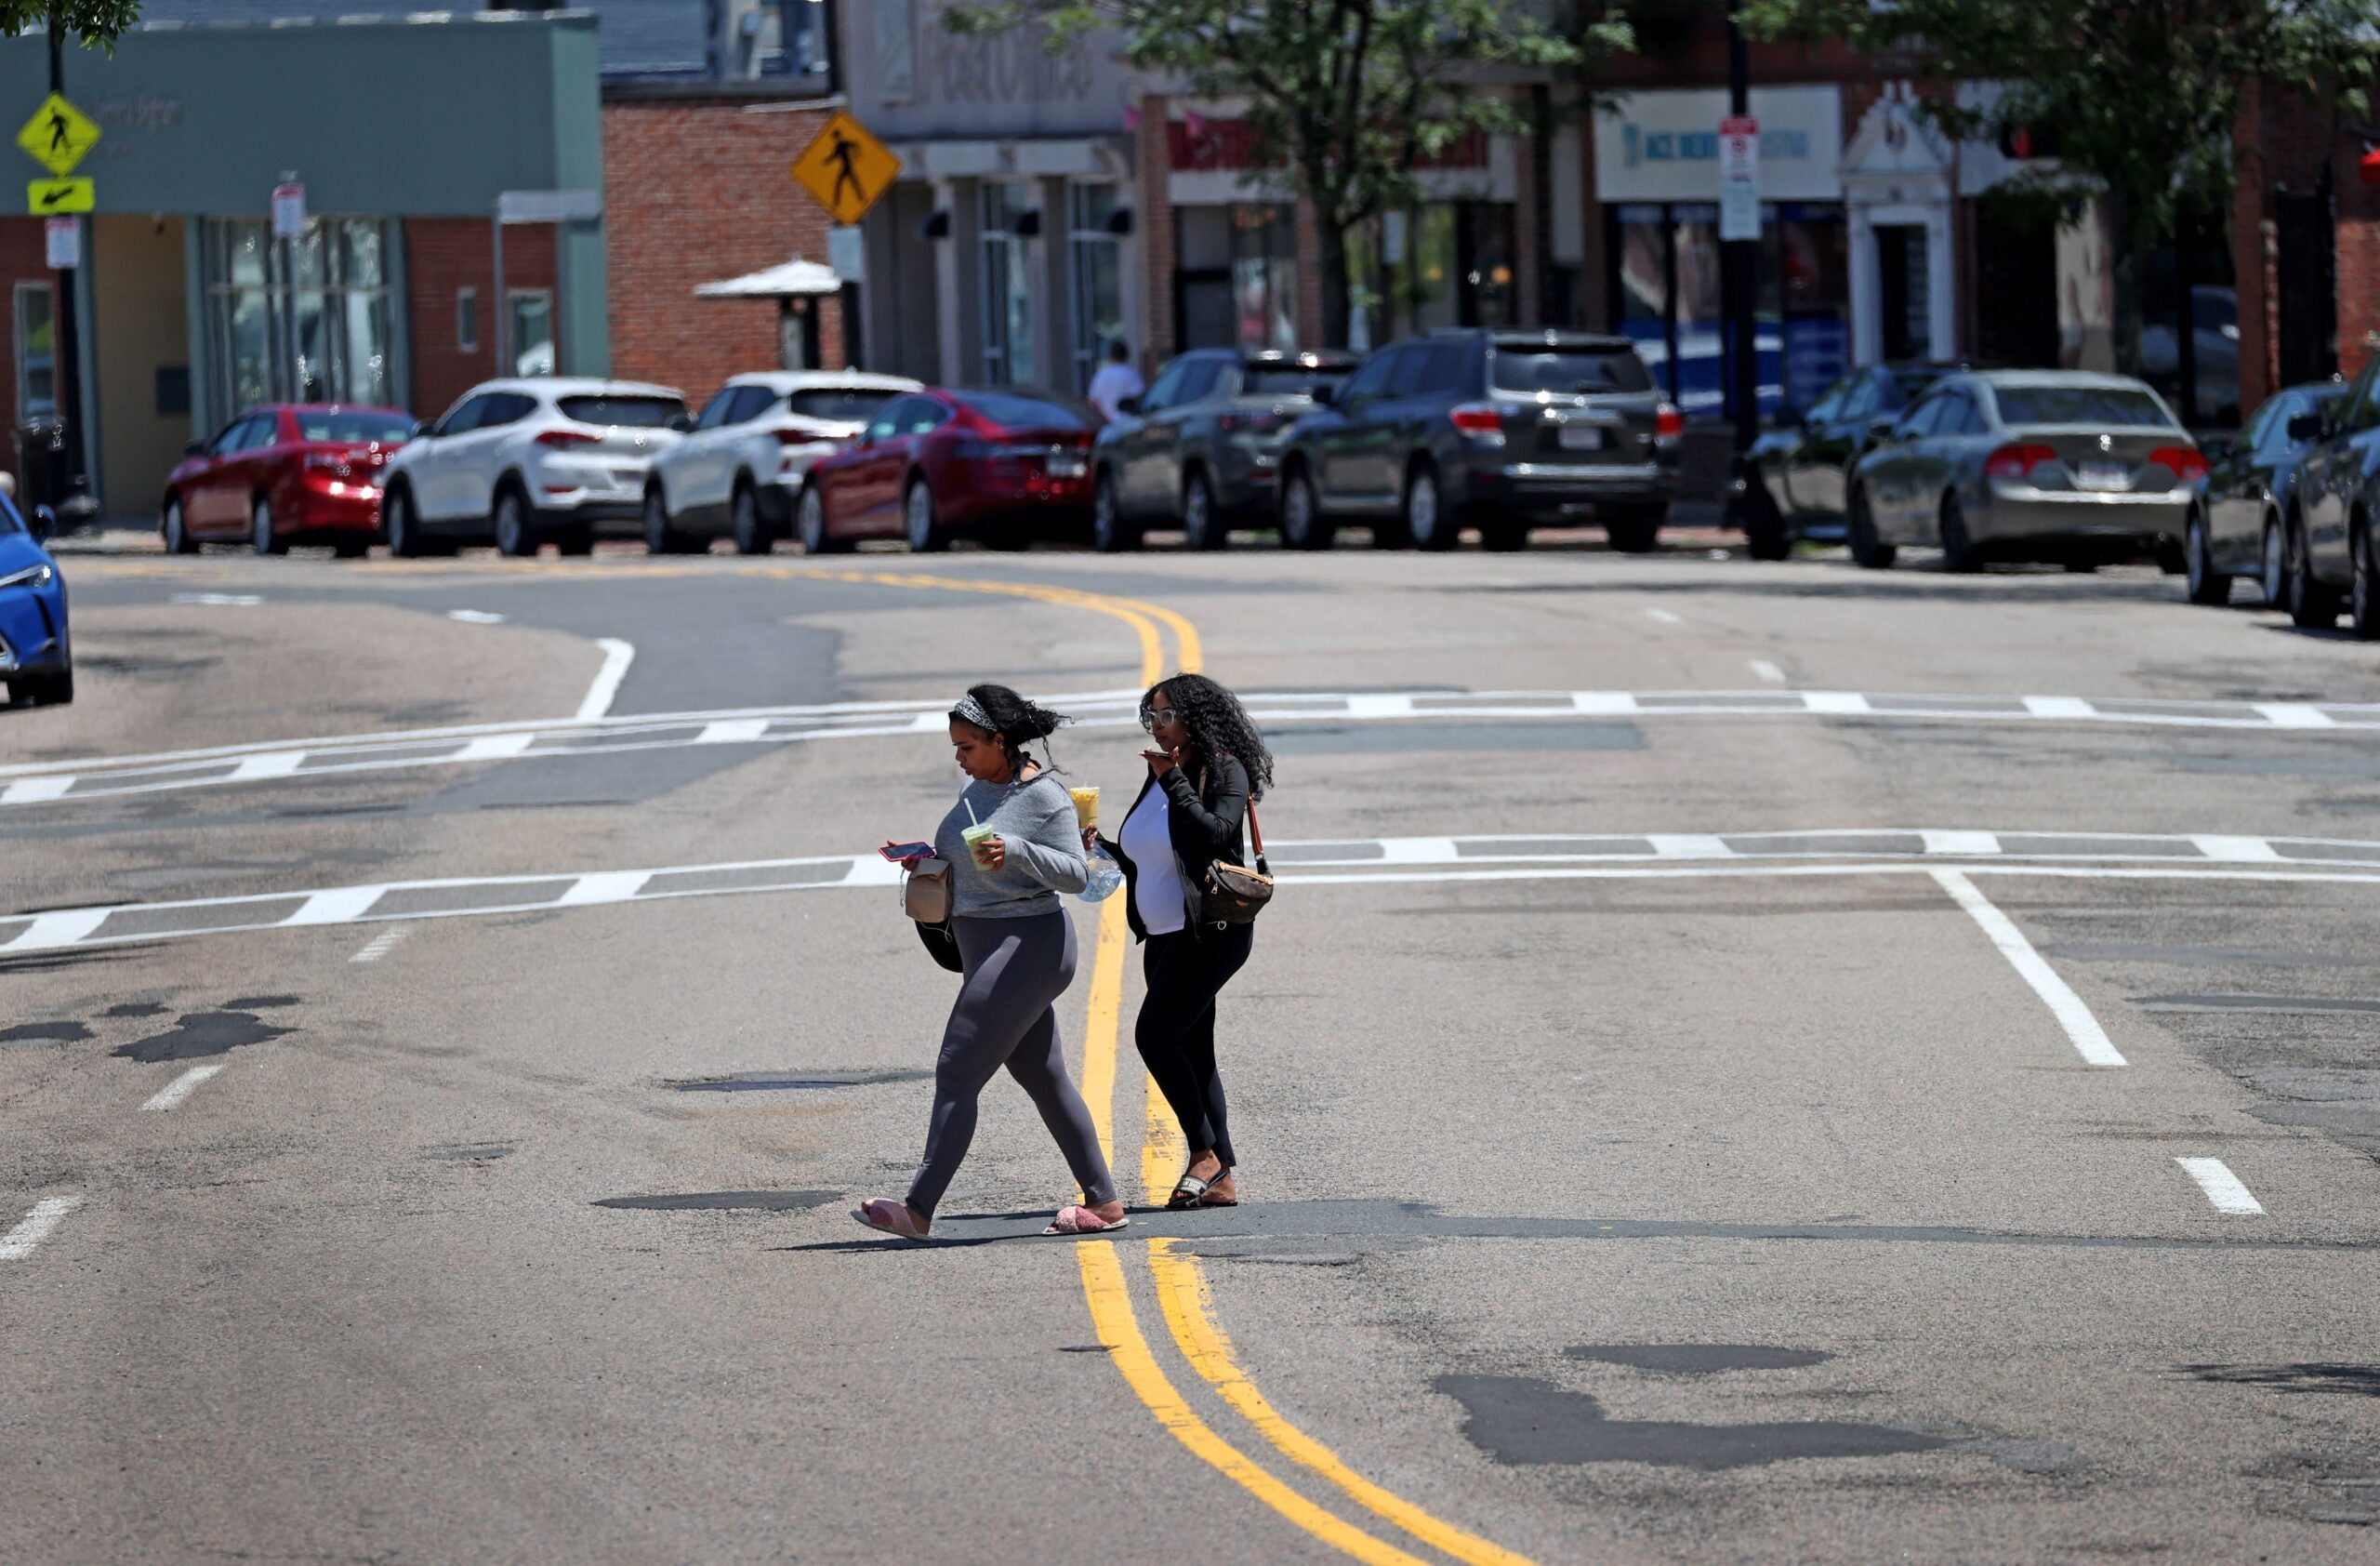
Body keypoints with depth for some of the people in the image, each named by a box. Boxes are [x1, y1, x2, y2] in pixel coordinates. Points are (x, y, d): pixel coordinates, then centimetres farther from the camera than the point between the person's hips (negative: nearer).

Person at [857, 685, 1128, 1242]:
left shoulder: (1045, 797, -14)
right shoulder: (979, 787, 11)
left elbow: (1076, 874, -15)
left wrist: (1015, 850, -29)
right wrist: (927, 857, 4)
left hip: (1026, 947, -10)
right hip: (990, 948, 10)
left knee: (957, 1074, -11)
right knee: (1042, 1076, 13)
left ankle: (918, 1210, -10)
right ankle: (1103, 1202, 19)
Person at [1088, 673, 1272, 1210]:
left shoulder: (1225, 772, -10)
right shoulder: (1159, 779, 14)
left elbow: (1214, 832, -27)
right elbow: (1141, 862, 21)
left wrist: (1173, 780, -23)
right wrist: (1100, 846, 4)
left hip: (1211, 933, -9)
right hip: (1166, 938, 9)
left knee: (1155, 1034, -17)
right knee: (1192, 1053, 7)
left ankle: (1205, 1153, -10)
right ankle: (1222, 1178, 10)